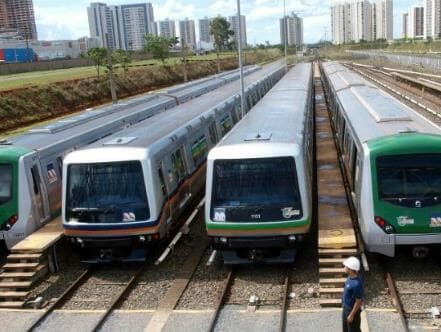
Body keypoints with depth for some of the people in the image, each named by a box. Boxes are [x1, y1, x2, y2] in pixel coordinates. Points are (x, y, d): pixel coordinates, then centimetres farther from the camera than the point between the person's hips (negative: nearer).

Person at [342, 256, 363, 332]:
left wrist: (351, 315, -18)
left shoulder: (357, 284, -34)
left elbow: (358, 302, -26)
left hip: (352, 310, -9)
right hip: (346, 307, 9)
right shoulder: (351, 277, -7)